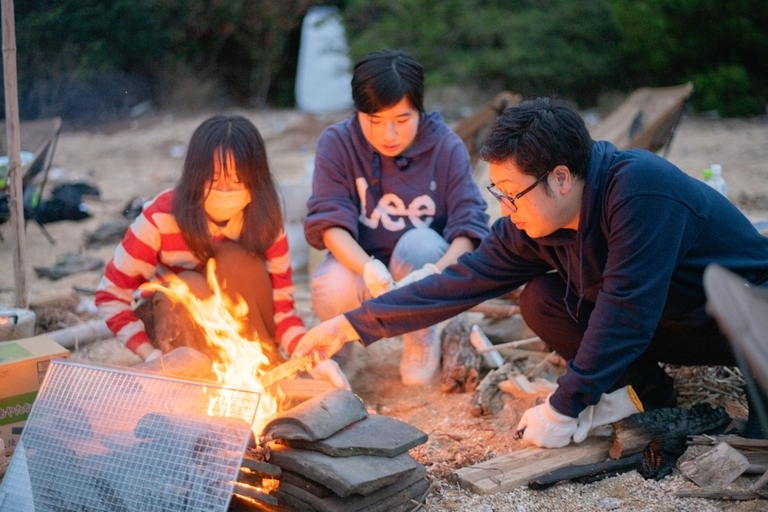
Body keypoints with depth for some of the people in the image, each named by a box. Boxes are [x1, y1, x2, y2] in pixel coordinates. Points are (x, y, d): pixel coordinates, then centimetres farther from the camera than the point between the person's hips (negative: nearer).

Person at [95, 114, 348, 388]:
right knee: (190, 286, -34)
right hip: (171, 320, -2)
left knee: (236, 260, -28)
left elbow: (281, 307, -15)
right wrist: (150, 354, -29)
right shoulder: (161, 218, -24)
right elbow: (110, 296, -16)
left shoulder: (265, 222, -16)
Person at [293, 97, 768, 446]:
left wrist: (563, 410, -26)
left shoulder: (639, 188, -33)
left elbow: (624, 309, -33)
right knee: (541, 300, -10)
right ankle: (650, 394, 2)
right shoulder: (531, 226, -11)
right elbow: (462, 281, -7)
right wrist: (351, 326, -9)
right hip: (671, 323, 7)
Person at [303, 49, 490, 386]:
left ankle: (421, 339, -3)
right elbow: (329, 221, -20)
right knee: (332, 289, -33)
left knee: (420, 242, -33)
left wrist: (434, 274, -41)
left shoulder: (446, 147, -13)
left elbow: (470, 224, -19)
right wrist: (372, 272, -40)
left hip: (420, 265, 1)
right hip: (358, 264, 0)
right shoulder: (336, 143, -13)